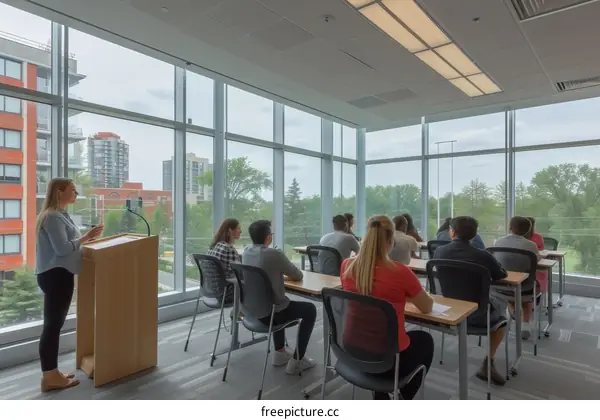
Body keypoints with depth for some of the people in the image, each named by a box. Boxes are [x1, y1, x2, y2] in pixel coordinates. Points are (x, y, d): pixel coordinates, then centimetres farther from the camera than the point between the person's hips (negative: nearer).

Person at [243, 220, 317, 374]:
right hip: (269, 312, -7)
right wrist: (287, 269, 14)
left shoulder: (246, 252, 0)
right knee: (310, 310, 12)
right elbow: (298, 275, -6)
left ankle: (280, 352, 39)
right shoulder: (274, 254, -22)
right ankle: (296, 362, 14)